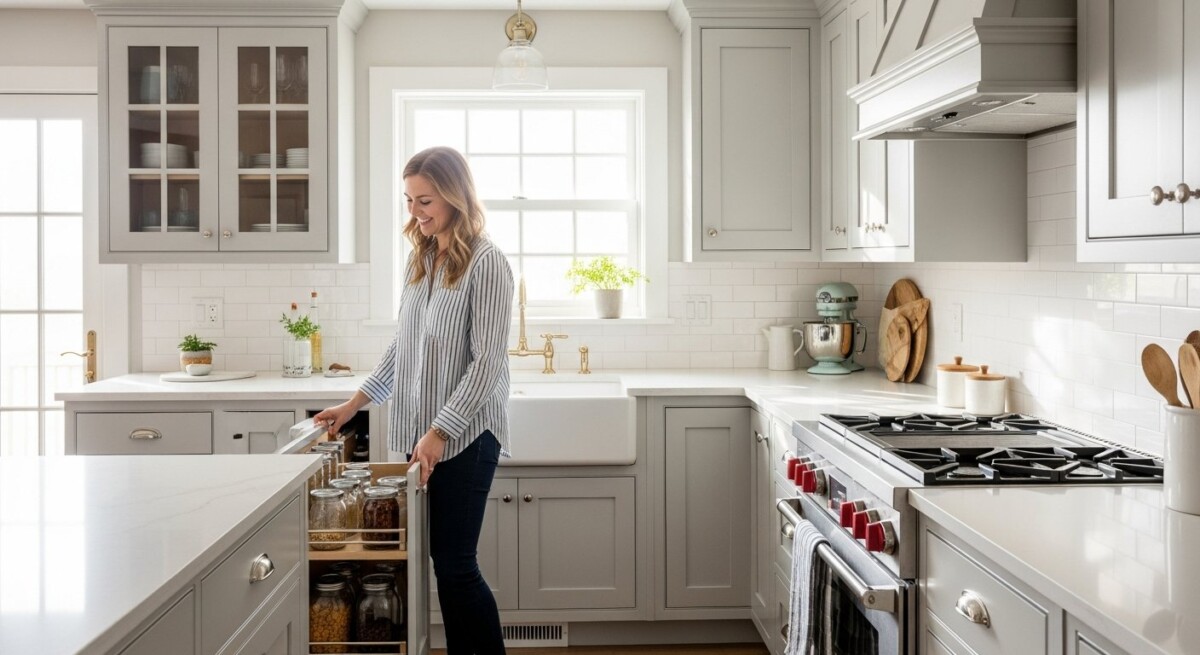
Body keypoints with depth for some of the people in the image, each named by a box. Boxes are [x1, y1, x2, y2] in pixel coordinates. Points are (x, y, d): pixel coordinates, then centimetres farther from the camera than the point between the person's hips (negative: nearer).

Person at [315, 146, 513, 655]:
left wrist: (439, 432, -18)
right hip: (420, 433, 6)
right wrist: (354, 403, 12)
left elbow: (487, 361, -14)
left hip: (465, 436, -6)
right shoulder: (419, 260, 11)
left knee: (455, 563, -2)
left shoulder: (486, 263, -10)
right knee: (444, 561, 10)